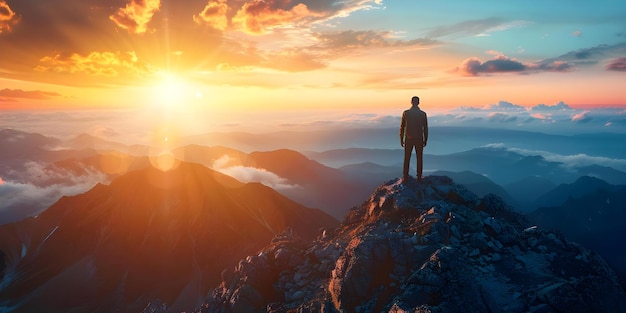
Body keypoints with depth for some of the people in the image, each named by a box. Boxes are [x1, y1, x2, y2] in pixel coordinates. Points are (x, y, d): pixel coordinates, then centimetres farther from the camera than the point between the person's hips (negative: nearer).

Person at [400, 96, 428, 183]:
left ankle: (405, 177, 9)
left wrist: (401, 139, 5)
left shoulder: (405, 113, -6)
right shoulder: (423, 114, -4)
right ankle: (419, 177, 12)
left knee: (407, 159, 8)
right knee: (419, 159, 9)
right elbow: (425, 128, 0)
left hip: (408, 139, 0)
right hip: (419, 139, 0)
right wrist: (425, 140, 11)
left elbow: (402, 127, -4)